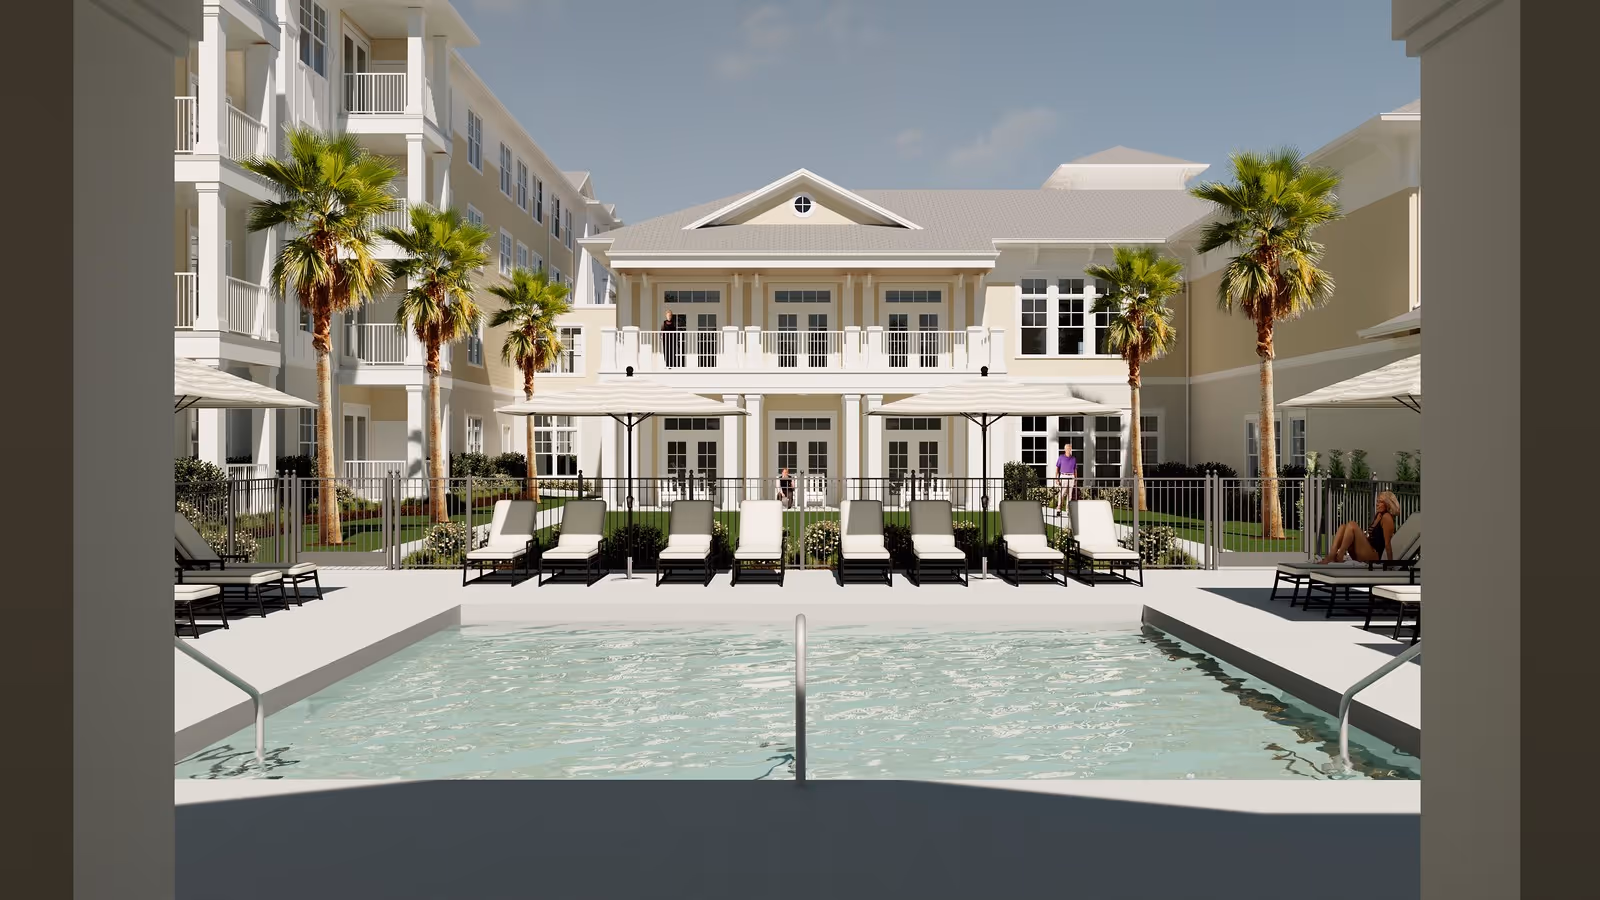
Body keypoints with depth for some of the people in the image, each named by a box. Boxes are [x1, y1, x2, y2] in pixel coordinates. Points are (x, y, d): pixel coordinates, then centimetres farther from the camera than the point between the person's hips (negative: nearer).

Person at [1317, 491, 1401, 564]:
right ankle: (1332, 555, -21)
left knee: (1352, 525, -21)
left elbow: (1387, 542, -11)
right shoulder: (1378, 515, 19)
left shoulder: (1386, 517, -7)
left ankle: (1339, 558, -23)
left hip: (1373, 556, -8)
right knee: (1343, 527, -2)